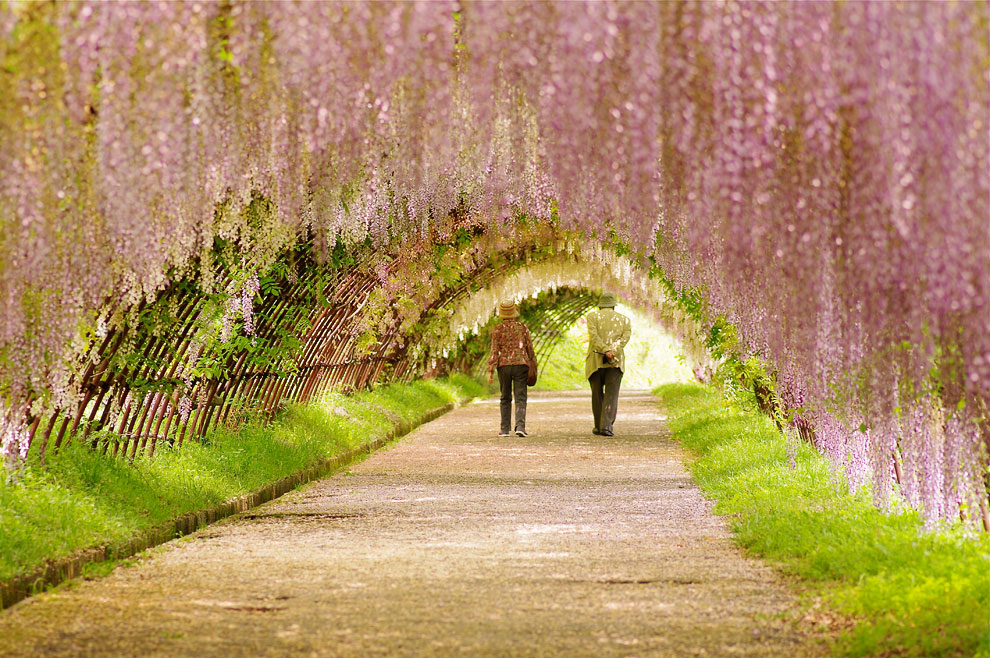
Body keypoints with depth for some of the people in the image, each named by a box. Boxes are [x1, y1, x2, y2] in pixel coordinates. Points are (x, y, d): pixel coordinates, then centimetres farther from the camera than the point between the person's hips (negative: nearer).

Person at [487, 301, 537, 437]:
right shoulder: (523, 328, 3)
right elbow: (529, 349, 7)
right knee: (520, 398, -2)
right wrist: (533, 364, 20)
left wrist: (490, 371, -4)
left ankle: (505, 429, 14)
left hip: (503, 365, 0)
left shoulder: (497, 329, 0)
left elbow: (494, 351, -4)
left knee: (505, 398, 13)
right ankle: (520, 426, -19)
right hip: (520, 364, 0)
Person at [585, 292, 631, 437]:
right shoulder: (624, 319, 13)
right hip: (616, 362, 0)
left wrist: (606, 351, -17)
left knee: (597, 393, 13)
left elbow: (593, 335, -9)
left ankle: (599, 426, 20)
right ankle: (606, 425, -18)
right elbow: (625, 337, -4)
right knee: (611, 395, -3)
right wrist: (613, 352, -15)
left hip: (595, 360, 0)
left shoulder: (592, 316, 7)